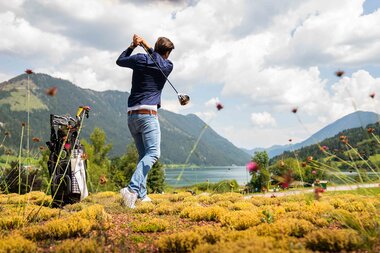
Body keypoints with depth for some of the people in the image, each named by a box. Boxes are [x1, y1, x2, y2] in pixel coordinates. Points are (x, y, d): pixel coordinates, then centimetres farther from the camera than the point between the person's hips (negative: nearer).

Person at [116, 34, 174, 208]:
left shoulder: (140, 59, 9)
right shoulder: (168, 66, 5)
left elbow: (119, 60, 28)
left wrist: (133, 46, 30)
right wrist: (145, 44, 26)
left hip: (131, 115, 6)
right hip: (148, 114, -5)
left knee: (143, 154, 13)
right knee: (153, 153, -14)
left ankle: (141, 194, 8)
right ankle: (132, 189, -34)